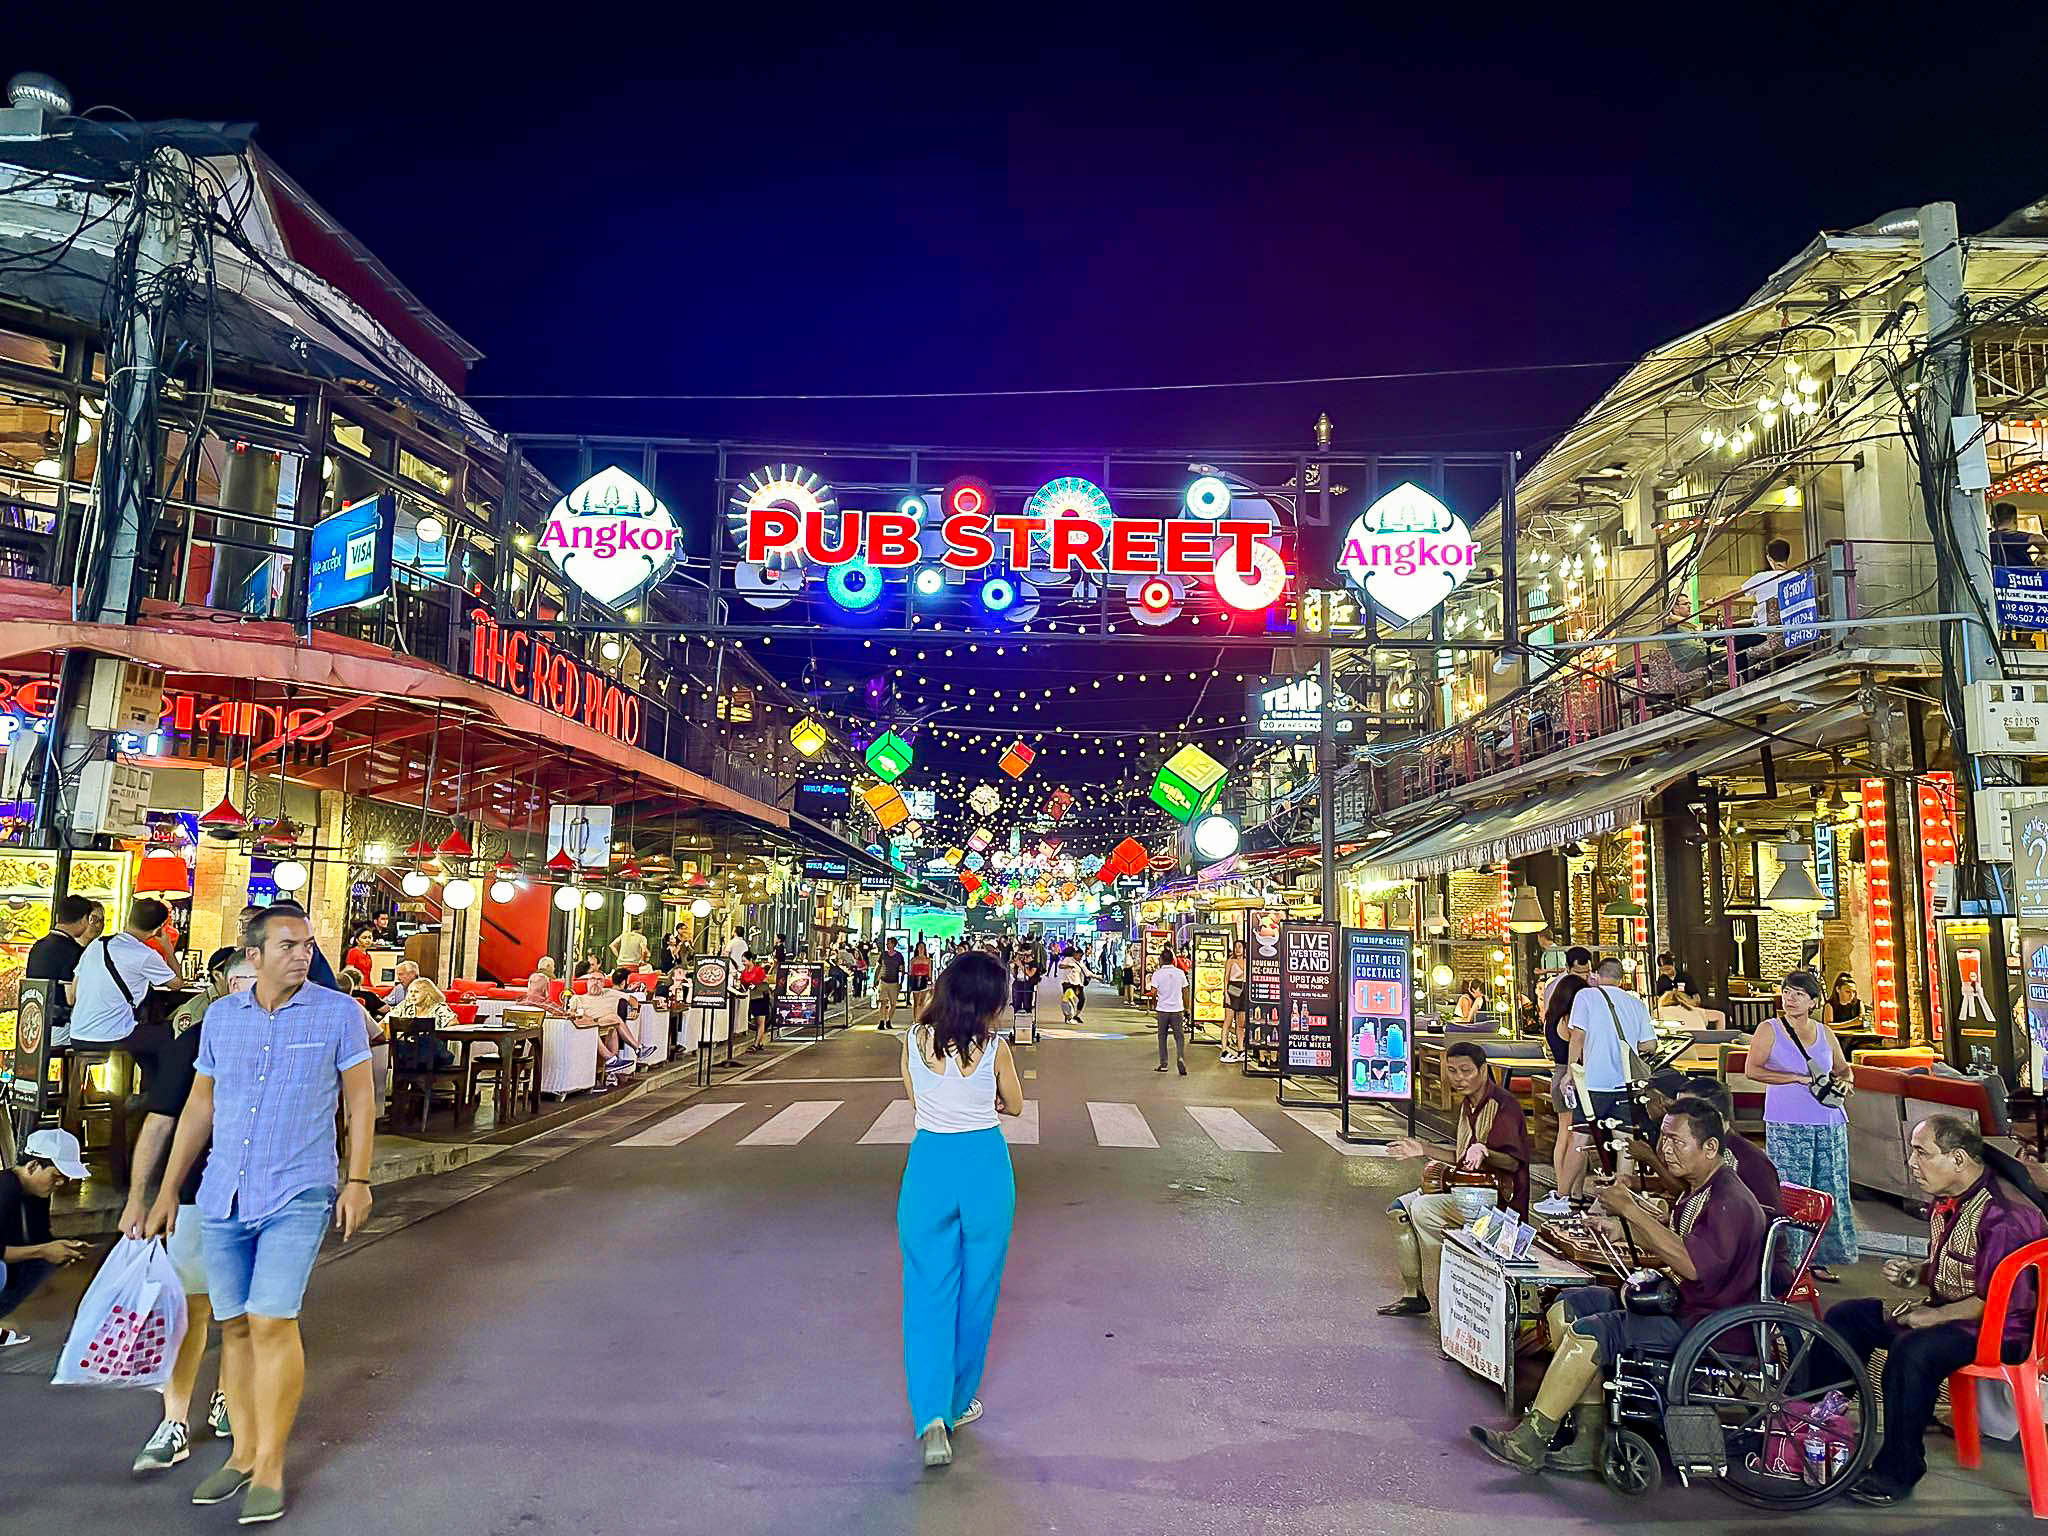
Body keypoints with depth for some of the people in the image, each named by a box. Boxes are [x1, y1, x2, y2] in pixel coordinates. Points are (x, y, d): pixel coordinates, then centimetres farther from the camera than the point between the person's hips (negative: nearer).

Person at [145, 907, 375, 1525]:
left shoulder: (338, 1012, -5)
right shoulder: (220, 1015, 6)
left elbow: (360, 1099, 0)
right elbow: (199, 1105, 14)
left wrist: (357, 1180, -4)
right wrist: (168, 1191, 14)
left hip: (297, 1196, -4)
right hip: (222, 1196, 4)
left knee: (272, 1323, -8)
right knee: (234, 1325, 11)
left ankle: (269, 1468, 6)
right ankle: (242, 1455, 26)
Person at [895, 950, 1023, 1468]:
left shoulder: (915, 1040, -3)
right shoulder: (994, 1047, -9)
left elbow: (915, 1104, 9)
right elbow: (1014, 1106, 6)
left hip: (928, 1164, 1)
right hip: (985, 1166, -1)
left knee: (928, 1291, 7)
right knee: (976, 1288, 16)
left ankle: (932, 1415, -6)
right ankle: (958, 1401, 29)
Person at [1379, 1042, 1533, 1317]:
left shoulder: (1502, 1104, -15)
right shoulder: (1468, 1104, 14)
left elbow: (1513, 1162, -21)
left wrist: (1484, 1151, -39)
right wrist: (1424, 1150, 20)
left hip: (1497, 1196, -10)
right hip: (1468, 1190, 10)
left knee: (1423, 1209, -26)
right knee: (1399, 1209, 1)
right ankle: (1415, 1294, 8)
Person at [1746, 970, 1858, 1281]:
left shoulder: (1825, 1034, 12)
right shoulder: (1769, 1030, 0)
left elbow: (1842, 1068, 23)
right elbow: (1753, 1070, -9)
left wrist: (1846, 1082, 0)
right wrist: (1798, 1078, -15)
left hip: (1829, 1123, 5)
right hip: (1787, 1125, -4)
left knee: (1830, 1191, 6)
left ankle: (1819, 1259, 16)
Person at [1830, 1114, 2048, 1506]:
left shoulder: (2006, 1216, -23)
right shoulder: (1947, 1201, 7)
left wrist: (1933, 1316, -20)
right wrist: (1913, 1271, 2)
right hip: (1943, 1311, 10)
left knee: (1914, 1350, -35)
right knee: (1844, 1317, 2)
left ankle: (1898, 1471, -20)